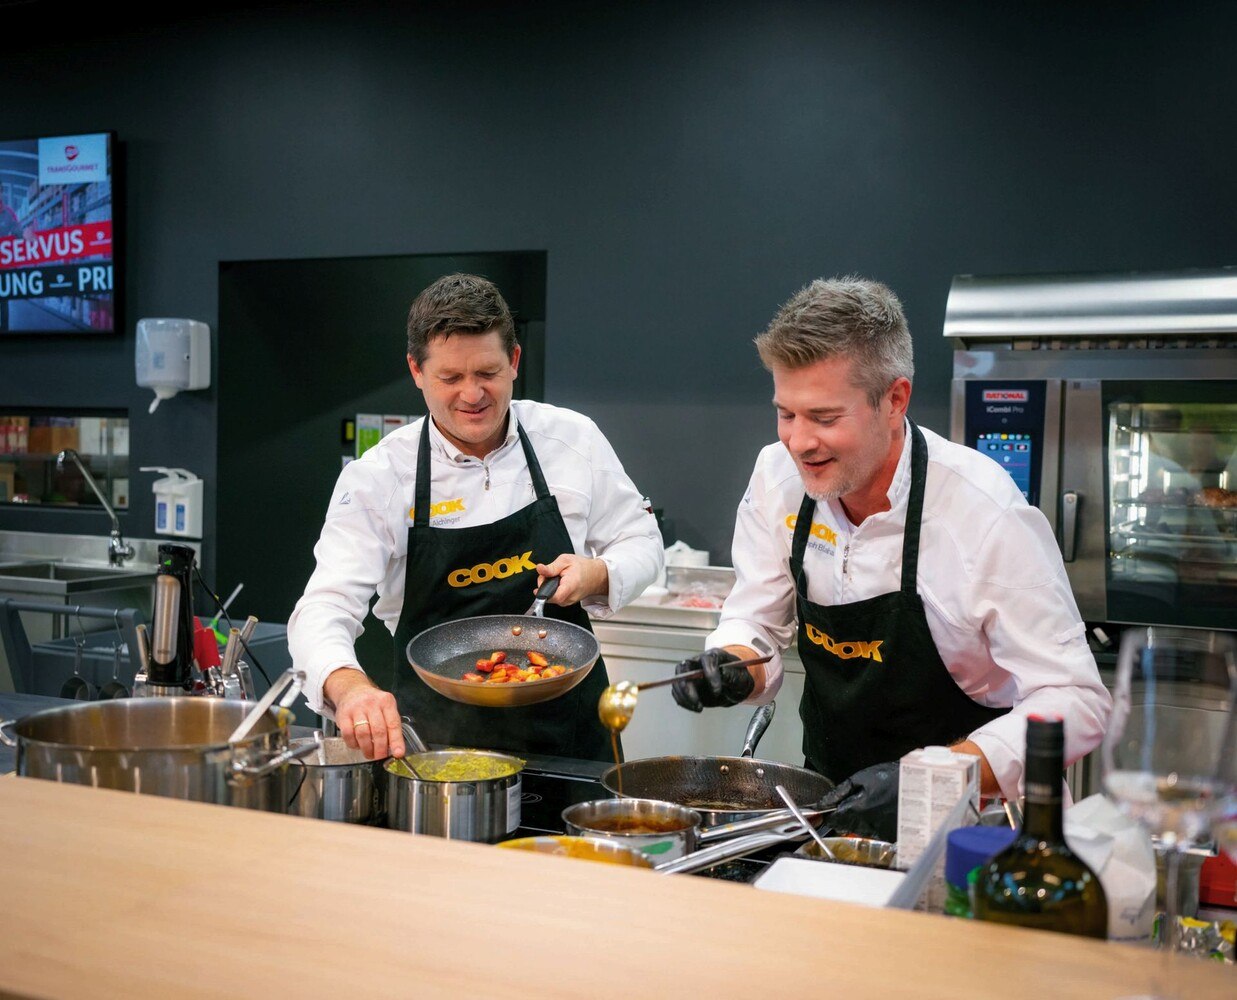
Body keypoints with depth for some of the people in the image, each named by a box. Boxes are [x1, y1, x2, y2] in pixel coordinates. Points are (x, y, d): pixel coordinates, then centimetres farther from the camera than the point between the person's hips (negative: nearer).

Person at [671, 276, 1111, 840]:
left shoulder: (986, 512, -19)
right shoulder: (778, 475, -4)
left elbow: (1075, 700, -18)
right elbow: (755, 624, 7)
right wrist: (734, 668, -15)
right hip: (829, 799, 4)